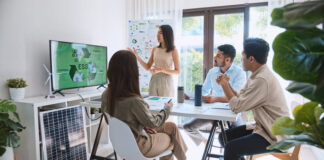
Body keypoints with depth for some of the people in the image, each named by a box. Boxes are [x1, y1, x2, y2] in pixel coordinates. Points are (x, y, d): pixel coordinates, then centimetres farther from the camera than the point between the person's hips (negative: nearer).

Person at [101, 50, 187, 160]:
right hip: (138, 147, -6)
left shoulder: (106, 95, -12)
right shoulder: (133, 101, -35)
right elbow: (153, 123, -19)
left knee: (171, 126, 20)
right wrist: (167, 108, -2)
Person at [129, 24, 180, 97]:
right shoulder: (155, 49, 6)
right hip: (154, 81, 4)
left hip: (166, 82, -3)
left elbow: (177, 71, -8)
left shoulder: (173, 51, -6)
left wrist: (161, 70, -19)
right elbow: (147, 67, 8)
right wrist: (137, 56, -3)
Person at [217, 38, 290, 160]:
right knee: (224, 136, 6)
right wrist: (226, 84, -3)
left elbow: (237, 107, -22)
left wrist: (224, 84, -10)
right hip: (262, 127, 9)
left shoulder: (262, 80, -25)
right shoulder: (257, 75, 6)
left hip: (275, 136, -9)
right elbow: (240, 98, 8)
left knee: (232, 148, -22)